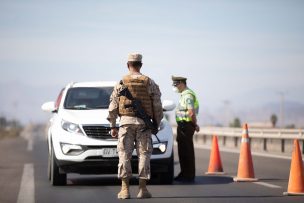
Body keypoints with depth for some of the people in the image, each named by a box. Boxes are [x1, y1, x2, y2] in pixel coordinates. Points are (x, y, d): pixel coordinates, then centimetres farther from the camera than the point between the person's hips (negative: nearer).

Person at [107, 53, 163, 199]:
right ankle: (143, 189, 1)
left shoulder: (121, 83, 4)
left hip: (126, 122, 0)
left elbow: (112, 107, 4)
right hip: (143, 122, 0)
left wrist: (112, 126, 10)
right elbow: (157, 106, 1)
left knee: (124, 155, 2)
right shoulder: (149, 83, 3)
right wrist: (156, 123, 12)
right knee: (143, 154, 4)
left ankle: (125, 189, -3)